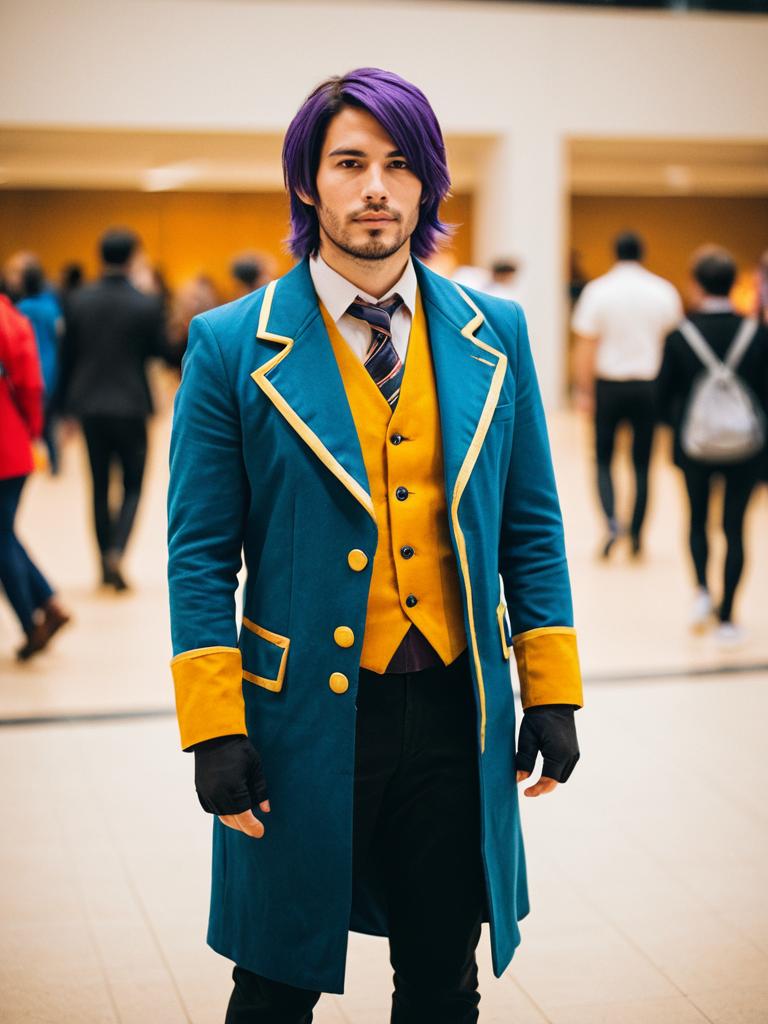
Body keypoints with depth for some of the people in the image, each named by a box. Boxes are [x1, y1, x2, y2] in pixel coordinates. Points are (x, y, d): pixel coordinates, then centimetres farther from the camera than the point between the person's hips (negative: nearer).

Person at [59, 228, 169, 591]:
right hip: (130, 407, -3)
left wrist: (68, 406, 12)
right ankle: (116, 552, -11)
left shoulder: (79, 301, -1)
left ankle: (105, 564, 17)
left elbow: (67, 357, 3)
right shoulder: (146, 304, -10)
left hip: (89, 407, 3)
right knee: (132, 485, 9)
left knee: (99, 487, 13)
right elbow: (161, 350, 1)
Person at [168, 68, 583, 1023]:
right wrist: (215, 729, -9)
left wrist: (551, 691, 4)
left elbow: (531, 528, 8)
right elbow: (200, 555, -4)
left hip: (458, 715, 3)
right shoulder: (231, 345, -4)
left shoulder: (493, 334, 5)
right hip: (303, 719, -2)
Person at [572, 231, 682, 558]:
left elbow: (585, 346, -8)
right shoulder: (664, 292, 1)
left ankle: (611, 521, -11)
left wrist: (584, 391, -3)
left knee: (603, 459, 10)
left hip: (609, 384, -1)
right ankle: (636, 536, 12)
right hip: (648, 384, 1)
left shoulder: (597, 290, -5)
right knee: (642, 463, 10)